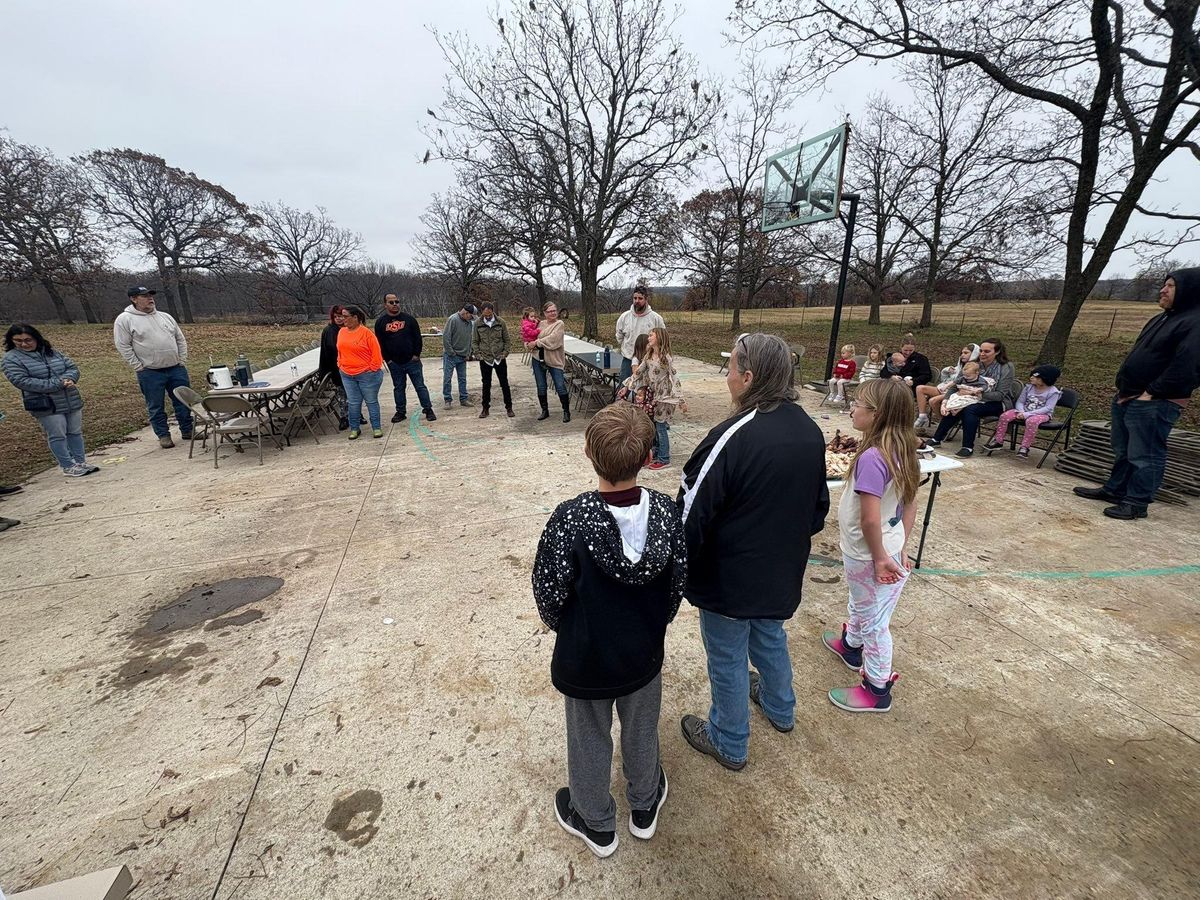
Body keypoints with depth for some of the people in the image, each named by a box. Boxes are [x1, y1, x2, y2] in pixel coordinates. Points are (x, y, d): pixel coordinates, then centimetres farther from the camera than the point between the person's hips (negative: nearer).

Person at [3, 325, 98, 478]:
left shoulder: (51, 352, 8)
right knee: (57, 436, 0)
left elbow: (72, 367, 8)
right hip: (46, 406, -4)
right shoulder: (11, 358, -6)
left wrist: (68, 379, -16)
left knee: (76, 432, 11)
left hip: (72, 401, 5)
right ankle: (68, 467, 8)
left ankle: (81, 462, 21)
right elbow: (21, 381, -16)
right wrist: (58, 384, -22)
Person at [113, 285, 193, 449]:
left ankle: (187, 431, 19)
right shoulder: (125, 319, -3)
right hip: (150, 373, -4)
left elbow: (180, 339, 15)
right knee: (156, 407, 5)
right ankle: (163, 435, 15)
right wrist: (139, 367, -9)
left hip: (176, 369, 4)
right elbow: (123, 346, -6)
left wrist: (182, 361, 7)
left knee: (183, 402, 8)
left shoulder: (165, 317, 11)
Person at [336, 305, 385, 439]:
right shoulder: (342, 332, 7)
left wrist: (372, 369, -11)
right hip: (347, 375, 5)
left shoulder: (366, 333, -11)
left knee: (371, 402, 5)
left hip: (367, 375, -5)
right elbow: (340, 352, 19)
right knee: (353, 403, 10)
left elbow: (376, 353, -10)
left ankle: (377, 428, 14)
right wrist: (341, 365, 12)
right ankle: (355, 428, 19)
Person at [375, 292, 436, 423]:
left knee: (420, 386, 1)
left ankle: (428, 410, 9)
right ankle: (400, 412, 21)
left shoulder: (409, 318, 1)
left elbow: (417, 337, 0)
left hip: (412, 361, -2)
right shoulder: (380, 322, 3)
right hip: (394, 363, 2)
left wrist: (416, 354, -6)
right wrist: (387, 359, -3)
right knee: (398, 388, 11)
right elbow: (380, 343, 3)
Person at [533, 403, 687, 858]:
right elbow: (679, 580, -7)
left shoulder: (570, 518, -30)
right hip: (644, 651, 3)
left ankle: (596, 824, 49)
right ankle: (644, 808, 54)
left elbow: (549, 591, -19)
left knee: (590, 739, 24)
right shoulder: (666, 510, -20)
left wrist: (561, 627, 3)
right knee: (641, 730, 28)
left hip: (585, 656, -2)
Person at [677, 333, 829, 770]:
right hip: (781, 571, 8)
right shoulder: (810, 430, -4)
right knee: (771, 638, 30)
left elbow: (692, 514, -24)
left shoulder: (733, 438, -29)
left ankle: (729, 743, 37)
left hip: (729, 578, -7)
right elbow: (819, 506, 9)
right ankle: (780, 709, 55)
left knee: (728, 660, 14)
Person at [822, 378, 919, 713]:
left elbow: (870, 519, -30)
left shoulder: (871, 458, -30)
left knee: (873, 621, 10)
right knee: (860, 604, 30)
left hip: (868, 556, -9)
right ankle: (851, 645, 55)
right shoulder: (901, 452, -2)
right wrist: (900, 545, 12)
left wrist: (879, 558, -18)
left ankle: (877, 689, 30)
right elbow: (910, 505, 6)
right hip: (889, 549, 9)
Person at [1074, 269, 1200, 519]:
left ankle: (1137, 503, 5)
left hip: (1154, 404, -10)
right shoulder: (1162, 319, 17)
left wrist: (1150, 393, -18)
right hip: (1127, 398, 10)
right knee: (1123, 450, 19)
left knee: (1145, 456, -2)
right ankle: (1114, 489, 31)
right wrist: (1124, 388, 13)